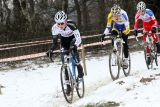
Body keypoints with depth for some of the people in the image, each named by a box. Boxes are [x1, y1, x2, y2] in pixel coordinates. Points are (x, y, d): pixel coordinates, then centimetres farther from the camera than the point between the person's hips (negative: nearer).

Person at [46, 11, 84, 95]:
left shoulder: (71, 25, -36)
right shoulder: (54, 28, -27)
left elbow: (78, 39, -42)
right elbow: (55, 43, -18)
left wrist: (74, 45, -60)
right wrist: (51, 50, -36)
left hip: (73, 38, -2)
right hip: (64, 41, 2)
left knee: (73, 48, -34)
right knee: (64, 63, -7)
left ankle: (79, 68, -12)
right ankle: (68, 85, 0)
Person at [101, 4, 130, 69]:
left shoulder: (123, 14, -35)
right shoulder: (110, 15, -25)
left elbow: (127, 25, -37)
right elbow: (108, 26, -19)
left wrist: (124, 33, -51)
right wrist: (104, 34, -32)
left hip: (124, 27, -3)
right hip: (116, 26, 3)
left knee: (124, 43, -12)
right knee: (113, 36, -26)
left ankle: (126, 60, -5)